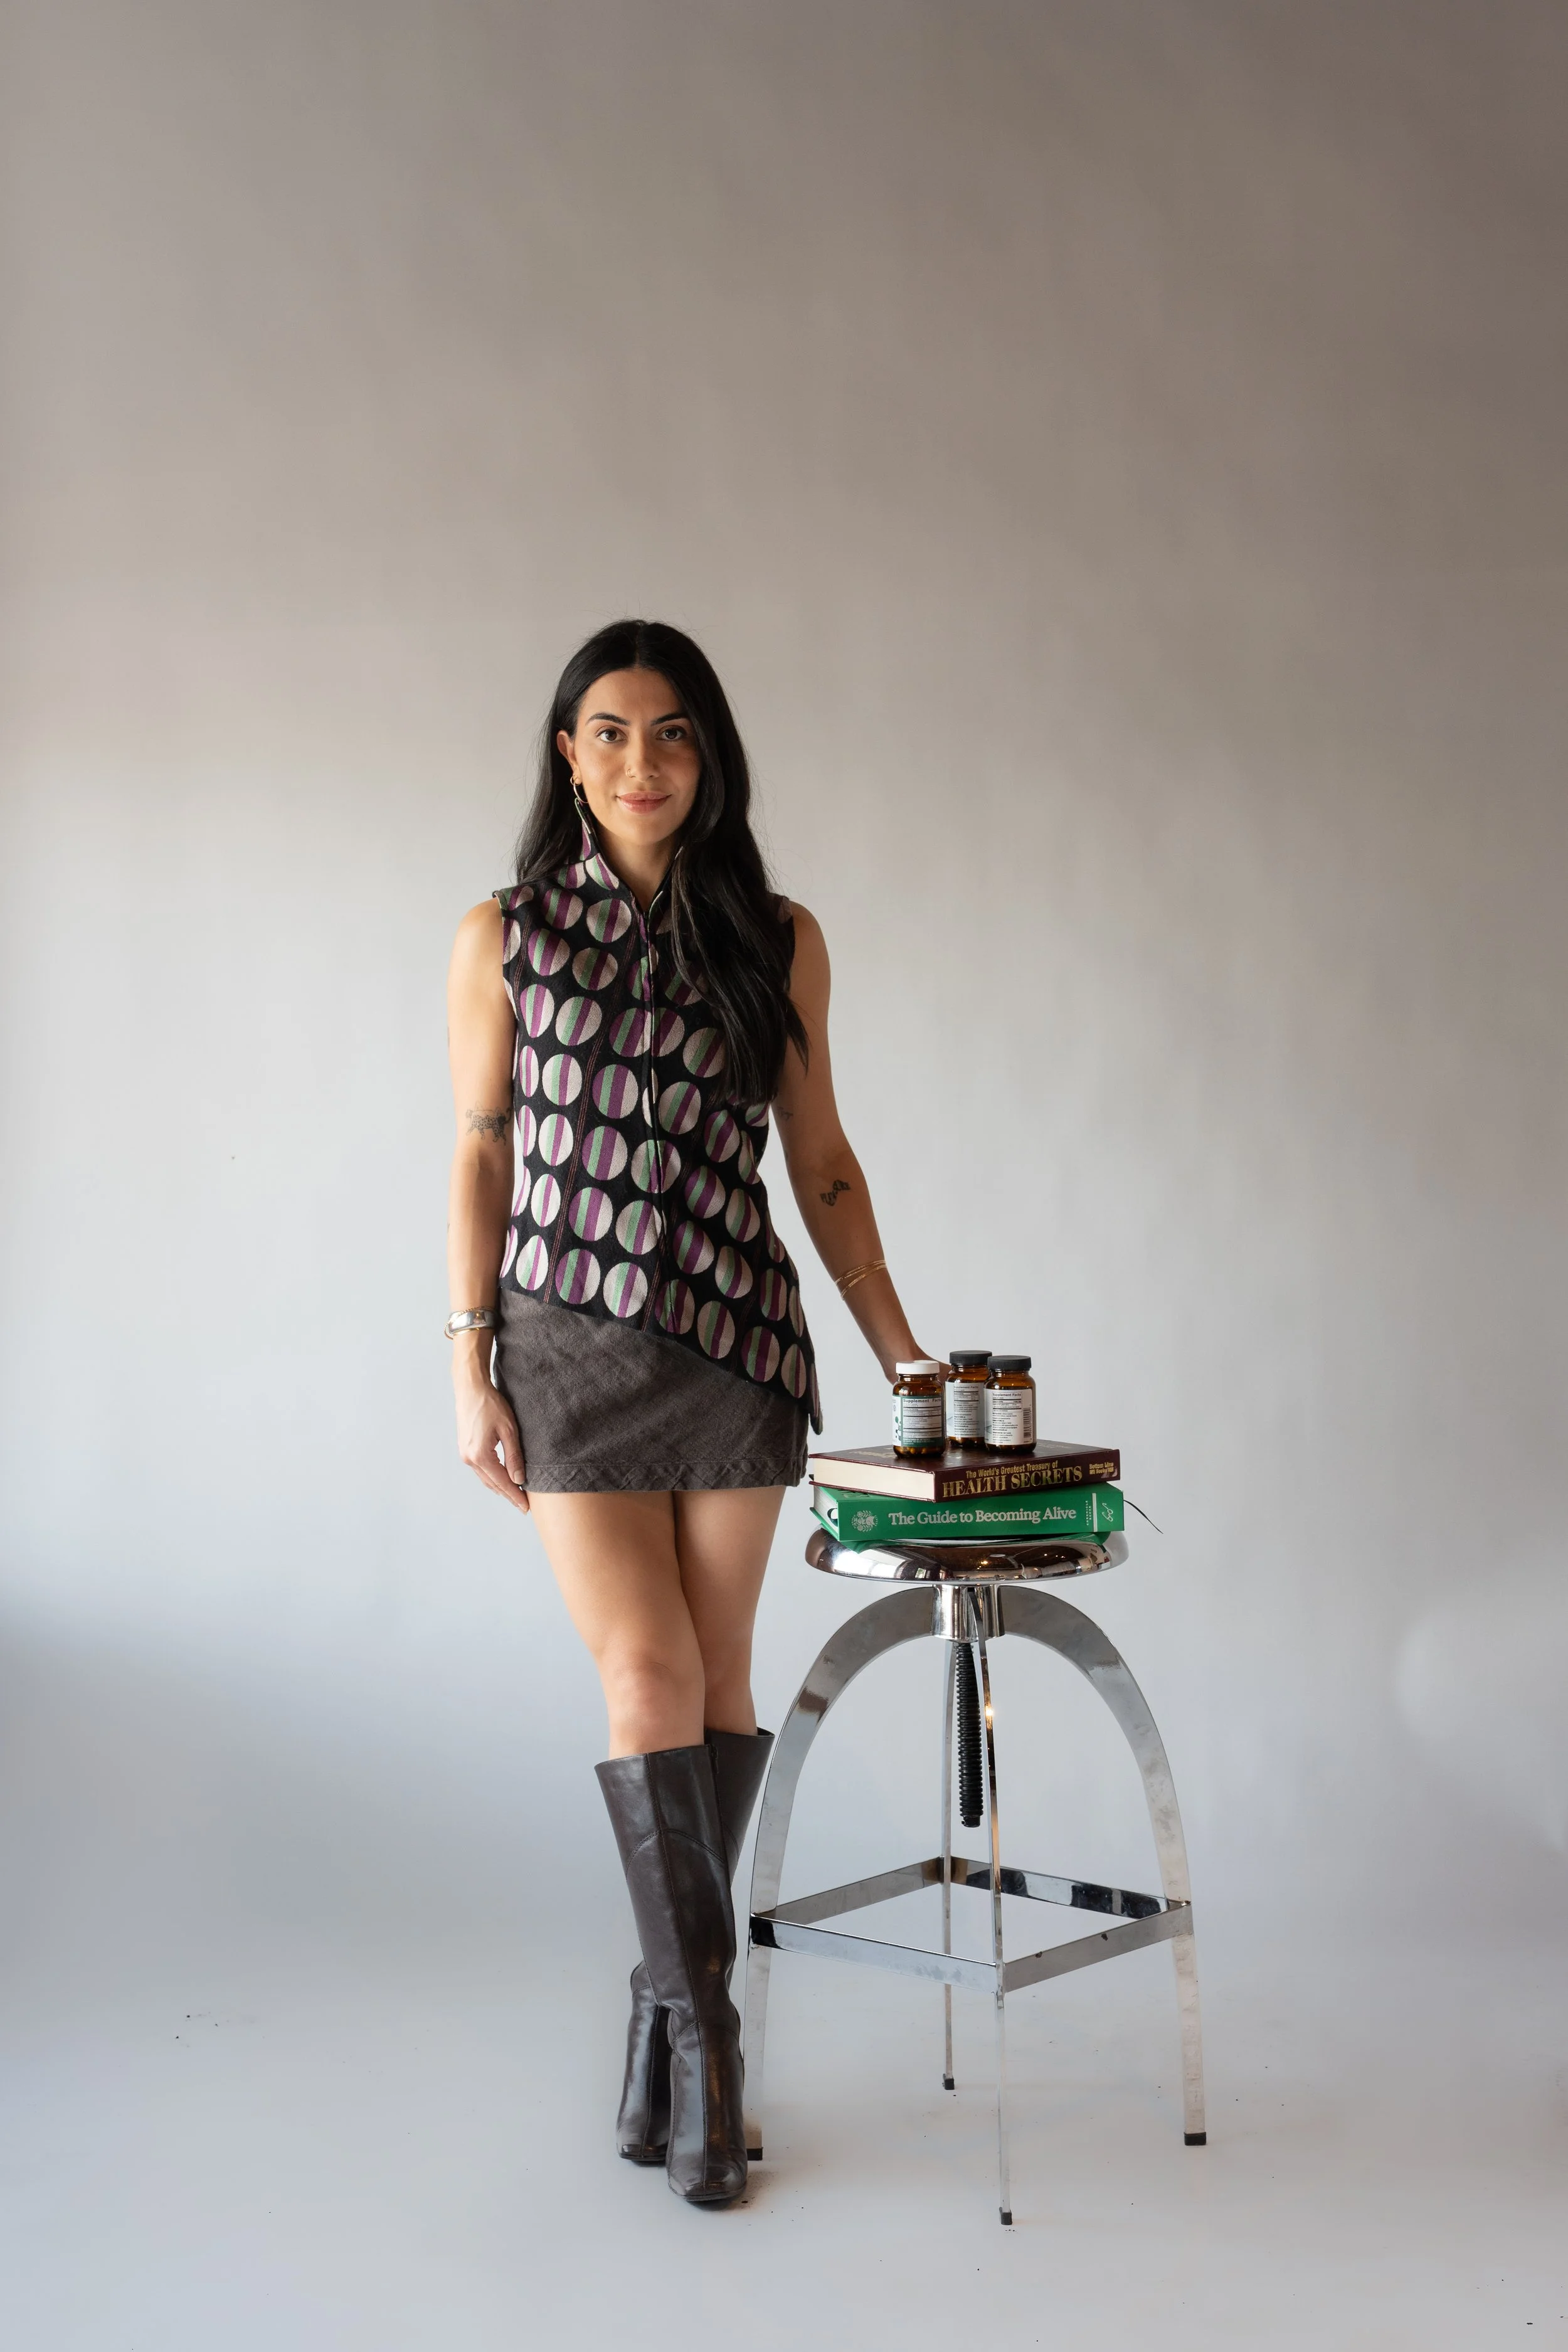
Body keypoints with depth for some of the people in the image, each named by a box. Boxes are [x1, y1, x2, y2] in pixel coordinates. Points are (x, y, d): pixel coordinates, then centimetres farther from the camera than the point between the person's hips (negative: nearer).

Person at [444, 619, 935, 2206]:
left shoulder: (776, 941, 4)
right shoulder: (505, 937, 3)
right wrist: (471, 1365, -1)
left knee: (720, 1674, 5)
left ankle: (668, 2007, 20)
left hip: (738, 1340, 1)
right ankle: (702, 2027, 6)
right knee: (648, 1678, -6)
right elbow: (480, 1155, 5)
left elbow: (820, 1162, 8)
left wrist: (904, 1357, 6)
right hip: (571, 1344, -1)